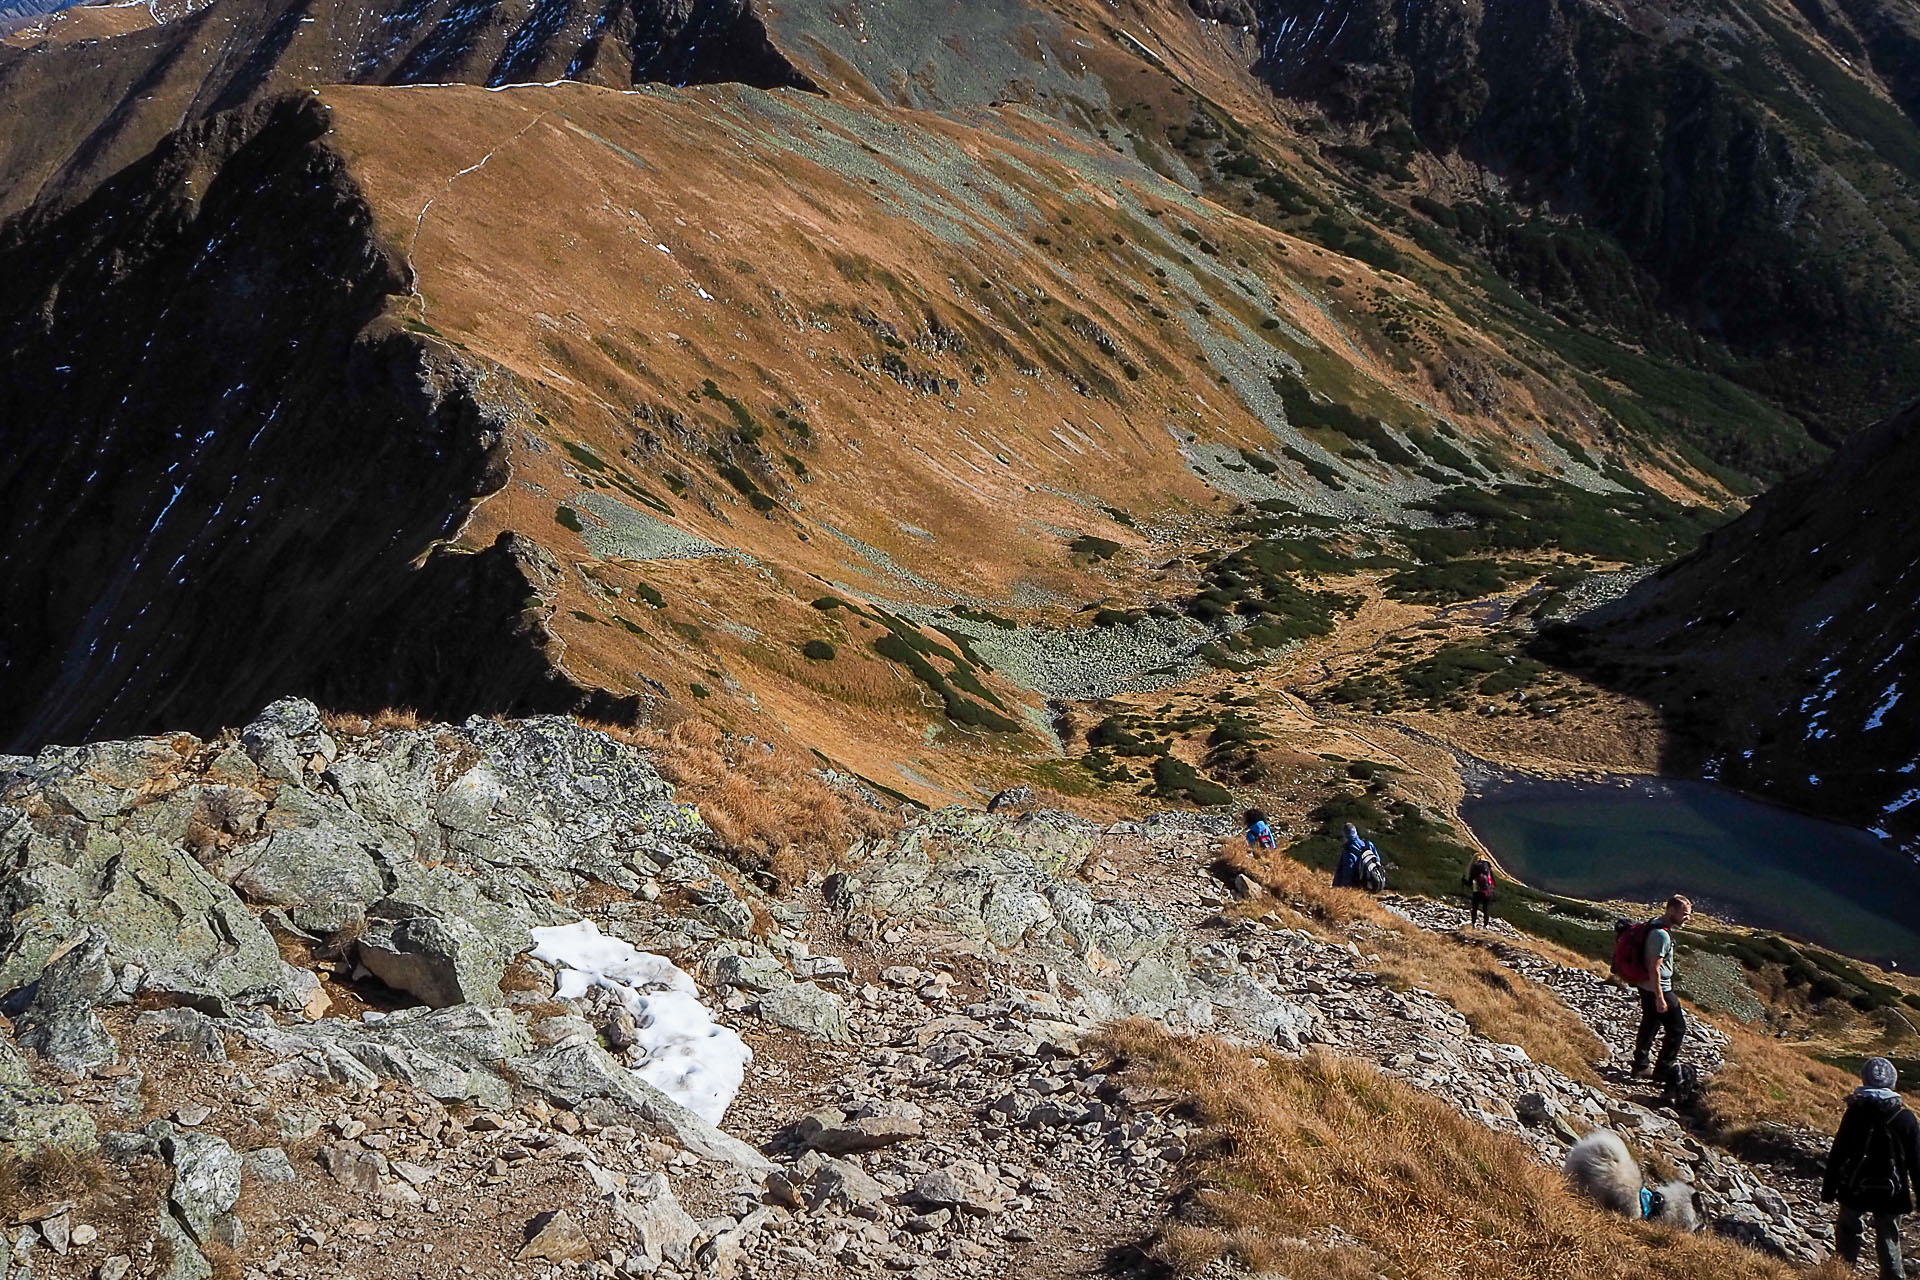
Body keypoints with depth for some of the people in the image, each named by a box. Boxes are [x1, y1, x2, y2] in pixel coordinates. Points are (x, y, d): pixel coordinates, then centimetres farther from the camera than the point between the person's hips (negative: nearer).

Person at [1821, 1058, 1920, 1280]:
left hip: (1854, 1191, 0)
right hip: (1891, 1193, 0)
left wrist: (1828, 1189, 3)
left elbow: (1837, 1155, -7)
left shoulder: (1854, 1113, -11)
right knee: (1889, 1241, 11)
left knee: (1849, 1229, 20)